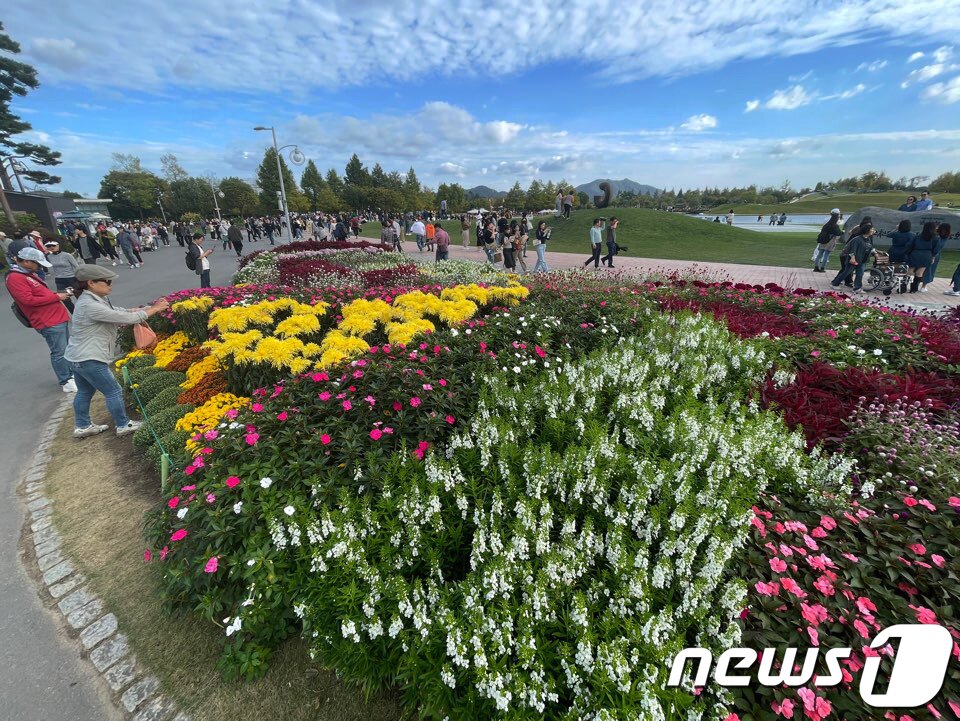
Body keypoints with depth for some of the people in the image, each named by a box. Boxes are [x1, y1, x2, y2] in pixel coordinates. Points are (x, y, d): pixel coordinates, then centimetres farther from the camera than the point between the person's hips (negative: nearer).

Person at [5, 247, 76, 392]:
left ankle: (71, 374, 30)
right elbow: (29, 300, -20)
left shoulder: (29, 274, 17)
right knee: (59, 352, -4)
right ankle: (66, 383, 4)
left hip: (58, 317, 10)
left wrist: (59, 293, 9)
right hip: (48, 322, -10)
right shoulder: (14, 278, -13)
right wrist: (56, 297, -15)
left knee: (66, 348, 18)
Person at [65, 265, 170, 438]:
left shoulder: (94, 299, 4)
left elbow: (120, 311, 7)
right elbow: (126, 318, -25)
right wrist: (154, 310, -16)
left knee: (85, 392, 22)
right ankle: (124, 425, 16)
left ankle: (82, 427, 36)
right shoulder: (90, 306, -26)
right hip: (88, 359, -10)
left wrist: (149, 307, -5)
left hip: (79, 356, 10)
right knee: (113, 392, 3)